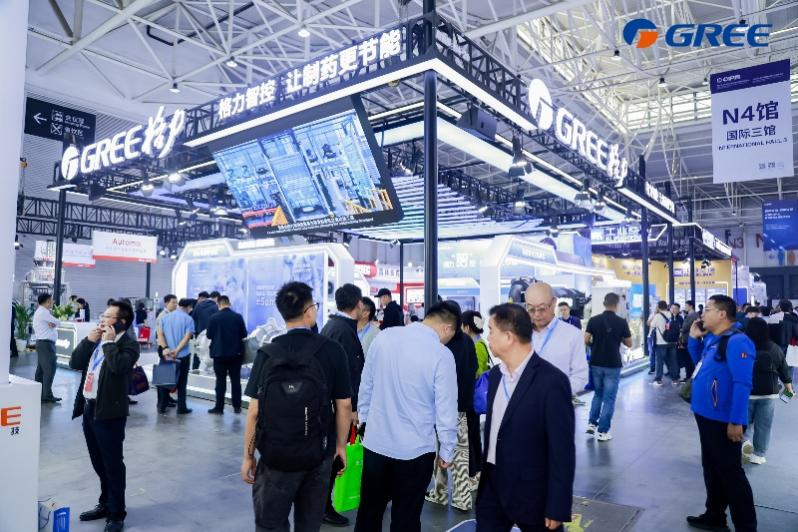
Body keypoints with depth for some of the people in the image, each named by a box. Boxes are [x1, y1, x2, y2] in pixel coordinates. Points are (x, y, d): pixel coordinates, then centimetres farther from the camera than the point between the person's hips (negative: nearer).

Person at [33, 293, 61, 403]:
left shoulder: (41, 312, 18)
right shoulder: (43, 312, -15)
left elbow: (53, 322, 12)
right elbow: (58, 322, -13)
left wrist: (52, 323, -9)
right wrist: (54, 322, 7)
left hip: (43, 343, 11)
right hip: (46, 343, -11)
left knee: (41, 368, 13)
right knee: (50, 369, -11)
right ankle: (47, 395, -10)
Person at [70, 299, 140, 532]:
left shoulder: (129, 344, -12)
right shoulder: (97, 340, 13)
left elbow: (118, 366, -29)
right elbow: (75, 363, 8)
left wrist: (109, 342, -18)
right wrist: (89, 340, -4)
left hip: (109, 412, -8)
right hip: (89, 408, 8)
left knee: (113, 464, 3)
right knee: (99, 463, 20)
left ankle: (116, 513, 15)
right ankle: (105, 503, 36)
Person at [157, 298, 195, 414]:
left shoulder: (165, 317, 8)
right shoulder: (188, 319, -6)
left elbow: (160, 334, -1)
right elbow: (187, 337, -16)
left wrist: (165, 348, -11)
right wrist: (177, 350, -18)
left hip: (166, 354, 4)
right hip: (183, 355, -4)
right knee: (181, 382, 5)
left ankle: (161, 407, 15)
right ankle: (181, 407, 8)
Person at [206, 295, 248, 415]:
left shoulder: (214, 317, -10)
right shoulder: (238, 317, -7)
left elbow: (209, 335, -2)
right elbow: (244, 334, -1)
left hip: (219, 353, -1)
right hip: (236, 353, 1)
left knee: (220, 380, 6)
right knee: (236, 380, 9)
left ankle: (219, 407, 8)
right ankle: (237, 406, 13)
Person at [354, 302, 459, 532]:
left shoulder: (384, 337, -5)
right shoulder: (442, 355, -16)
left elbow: (366, 385, 6)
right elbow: (446, 409, -12)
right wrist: (447, 451, 3)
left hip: (376, 442, 4)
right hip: (415, 450, -3)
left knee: (369, 512, 20)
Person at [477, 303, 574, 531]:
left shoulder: (551, 381, -20)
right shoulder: (497, 374, 2)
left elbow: (562, 450, -17)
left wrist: (557, 508, -14)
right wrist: (483, 472, 14)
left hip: (531, 495, -5)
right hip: (492, 486, 6)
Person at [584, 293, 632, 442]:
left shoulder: (593, 320, -4)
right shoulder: (621, 322, -8)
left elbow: (586, 340, -7)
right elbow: (629, 344, 0)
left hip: (596, 363, 3)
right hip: (613, 365, -3)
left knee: (598, 394, 21)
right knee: (609, 398, 5)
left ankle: (591, 423, 18)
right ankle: (602, 431, 6)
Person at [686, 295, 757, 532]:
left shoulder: (737, 342, -20)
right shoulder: (710, 338, 8)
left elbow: (742, 384, -24)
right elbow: (698, 361, 25)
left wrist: (736, 421, -25)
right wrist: (694, 338, 9)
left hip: (724, 420, -9)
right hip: (706, 416, 9)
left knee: (730, 473, 2)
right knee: (712, 468, 19)